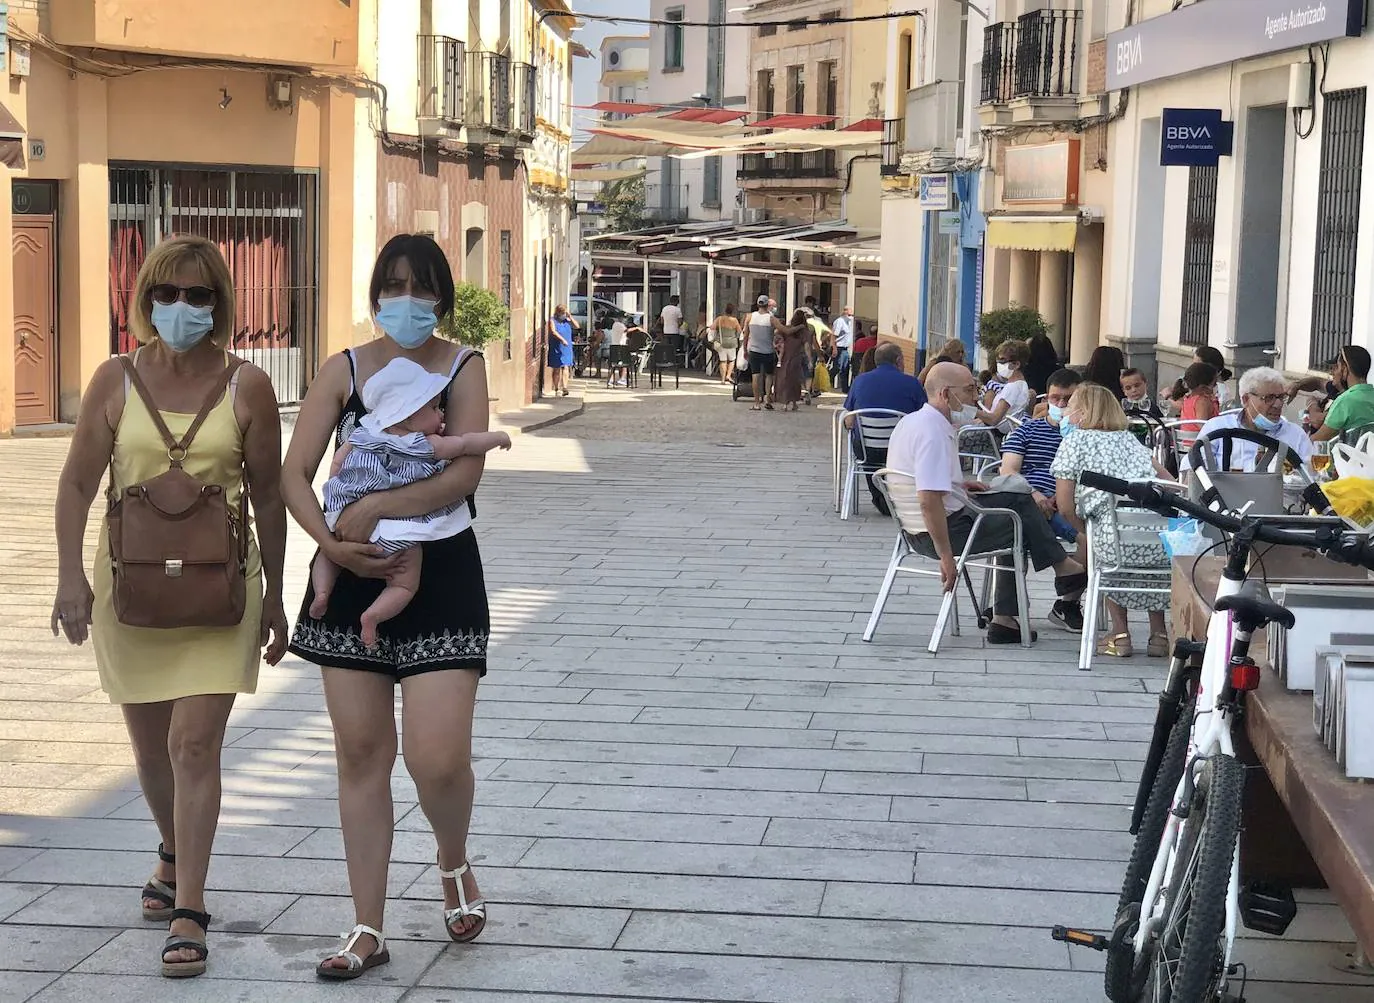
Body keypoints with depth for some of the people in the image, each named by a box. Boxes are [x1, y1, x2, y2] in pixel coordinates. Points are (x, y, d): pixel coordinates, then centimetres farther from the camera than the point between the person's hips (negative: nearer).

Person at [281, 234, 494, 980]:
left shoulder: (462, 367, -2)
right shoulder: (343, 370, 3)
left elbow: (464, 474, -15)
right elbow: (294, 474, -2)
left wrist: (370, 511, -19)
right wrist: (332, 543, -18)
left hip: (439, 573, -3)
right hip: (354, 575, 3)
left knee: (438, 759, -11)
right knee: (361, 753, 6)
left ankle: (454, 863, 24)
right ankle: (368, 930, 17)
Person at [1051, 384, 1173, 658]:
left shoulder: (1075, 441, 12)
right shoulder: (1128, 438, 27)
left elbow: (1066, 506, 7)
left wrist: (1086, 531, 22)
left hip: (1118, 542, -4)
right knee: (1153, 549, 39)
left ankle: (1120, 634, 27)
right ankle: (1158, 635, 34)